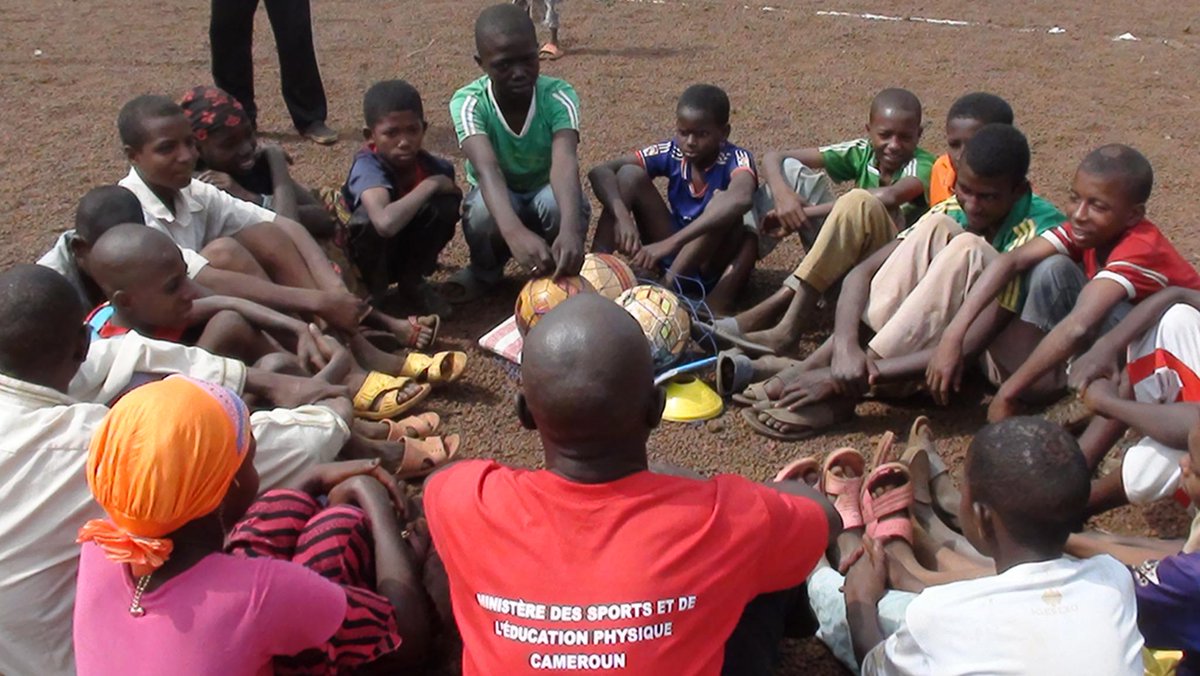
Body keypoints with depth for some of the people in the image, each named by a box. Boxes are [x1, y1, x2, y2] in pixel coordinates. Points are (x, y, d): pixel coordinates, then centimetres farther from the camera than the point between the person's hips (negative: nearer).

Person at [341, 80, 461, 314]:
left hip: (404, 249, 5)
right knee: (371, 218, -37)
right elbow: (386, 223, -51)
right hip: (360, 258, -4)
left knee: (447, 203, -23)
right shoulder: (368, 166, -33)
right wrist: (430, 185, -38)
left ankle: (412, 280, 2)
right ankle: (371, 288, -7)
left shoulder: (433, 166, -17)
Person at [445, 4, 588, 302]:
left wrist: (570, 229, -62)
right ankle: (485, 271, 0)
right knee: (485, 205, -34)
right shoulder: (468, 103, -25)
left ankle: (557, 268, -2)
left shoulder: (558, 95, -24)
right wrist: (515, 233, -62)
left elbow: (565, 161, -41)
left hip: (544, 196, 0)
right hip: (499, 202, 0)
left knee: (553, 201, -34)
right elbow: (487, 169, -42)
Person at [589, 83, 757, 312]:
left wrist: (670, 243, -54)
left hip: (715, 264, -3)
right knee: (630, 175, -14)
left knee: (722, 201, -33)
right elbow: (600, 171, -18)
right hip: (675, 254, 4)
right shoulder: (672, 153, -10)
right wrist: (622, 215, -38)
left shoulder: (737, 160, -22)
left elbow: (741, 199, -47)